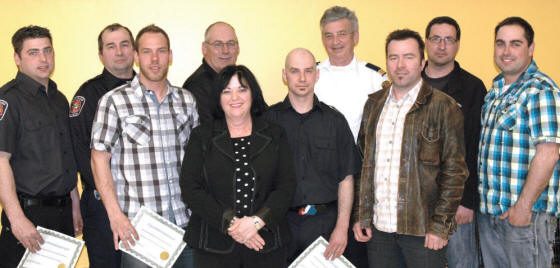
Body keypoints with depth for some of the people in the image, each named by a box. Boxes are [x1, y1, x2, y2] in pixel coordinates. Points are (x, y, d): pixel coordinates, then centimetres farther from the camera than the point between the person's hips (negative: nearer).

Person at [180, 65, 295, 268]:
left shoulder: (275, 135, 6)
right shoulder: (201, 137, 4)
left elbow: (286, 186, -1)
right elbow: (190, 188, -4)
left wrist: (257, 221, -15)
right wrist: (229, 223, -14)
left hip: (267, 242, 1)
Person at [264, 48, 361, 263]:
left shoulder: (335, 120, 4)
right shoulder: (269, 119, 2)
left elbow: (346, 179, 3)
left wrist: (342, 228, -3)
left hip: (325, 221, 1)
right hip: (281, 221, 0)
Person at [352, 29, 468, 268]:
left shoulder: (444, 107, -5)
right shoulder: (373, 104, 9)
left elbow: (455, 171, -7)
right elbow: (364, 163, 11)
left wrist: (440, 226, -11)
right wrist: (361, 216, 7)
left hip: (423, 230, -4)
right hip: (378, 226, 4)